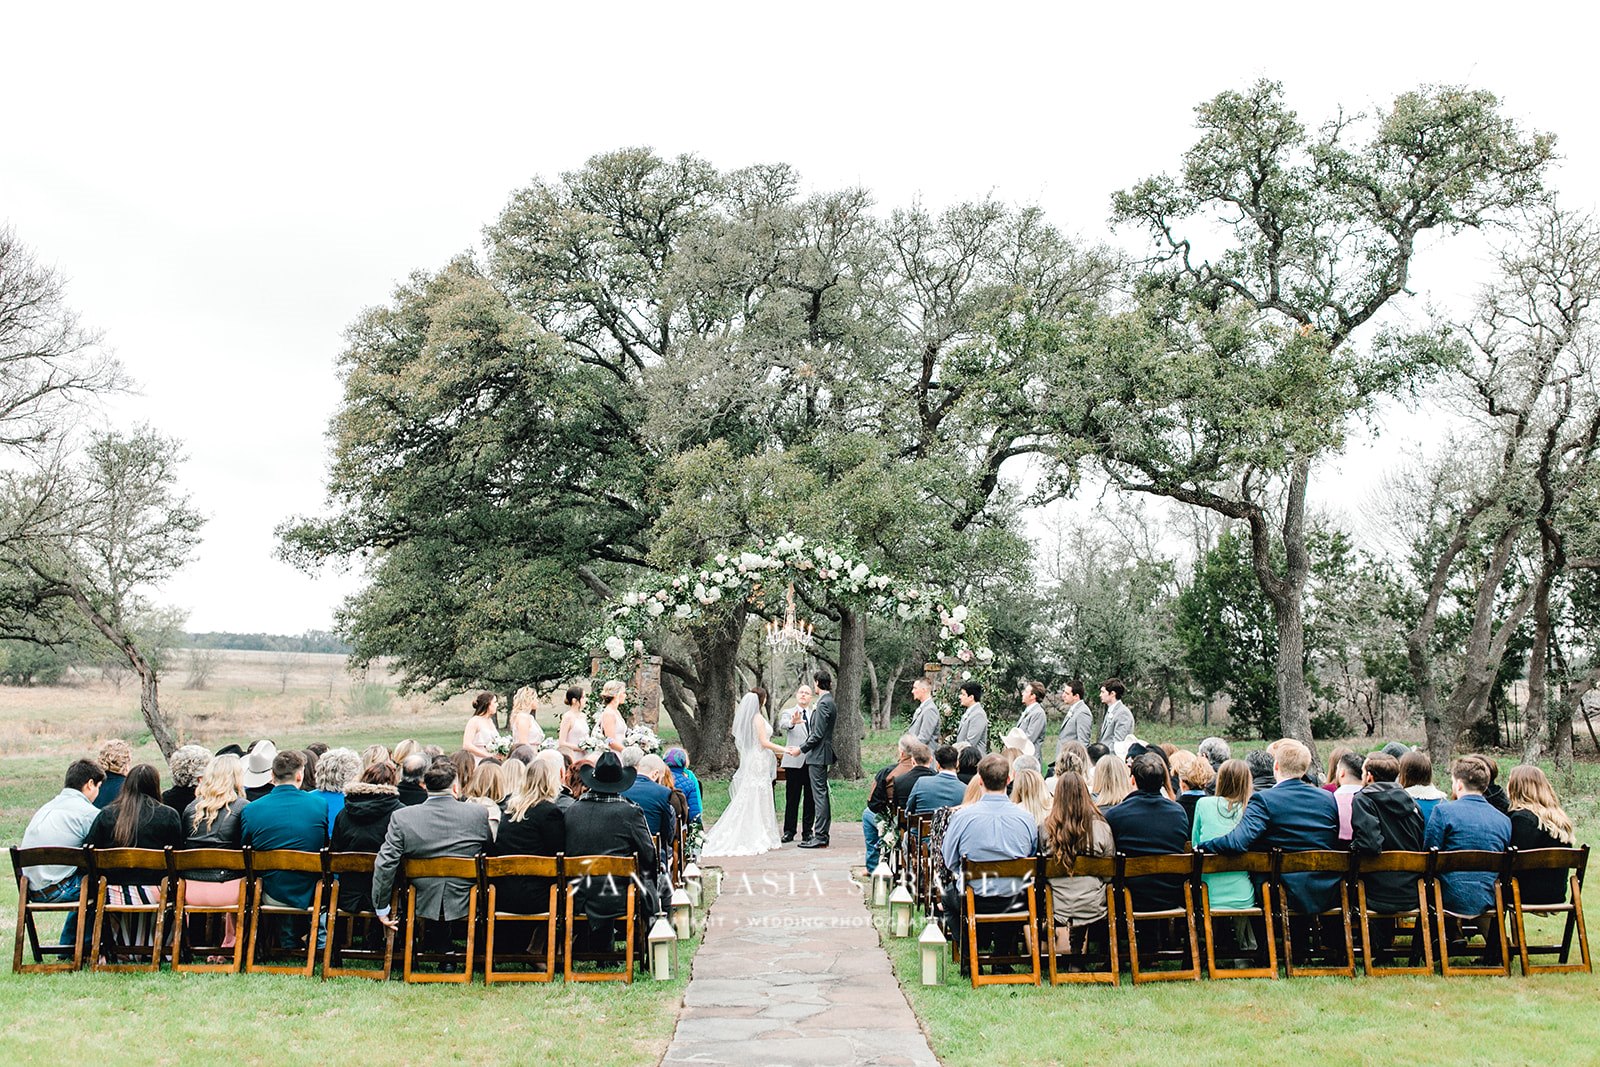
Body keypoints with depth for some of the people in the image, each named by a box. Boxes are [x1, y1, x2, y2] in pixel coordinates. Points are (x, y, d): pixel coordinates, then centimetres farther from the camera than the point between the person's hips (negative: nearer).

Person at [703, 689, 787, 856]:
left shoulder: (745, 717, 10)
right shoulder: (758, 718, -14)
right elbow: (764, 742, -17)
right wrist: (784, 749, -11)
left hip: (749, 761, 8)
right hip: (759, 762, -8)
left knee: (747, 800, 10)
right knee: (758, 800, -3)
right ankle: (757, 839, 1)